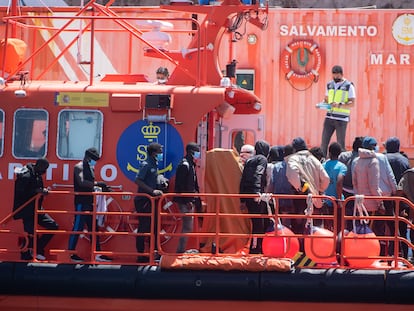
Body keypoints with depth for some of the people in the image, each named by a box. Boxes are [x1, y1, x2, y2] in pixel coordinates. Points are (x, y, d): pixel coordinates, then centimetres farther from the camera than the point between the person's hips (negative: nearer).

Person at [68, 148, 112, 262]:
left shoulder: (91, 168, 17)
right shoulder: (79, 167, -11)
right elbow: (81, 182, -26)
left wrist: (102, 187, 7)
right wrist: (97, 184, -29)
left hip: (89, 202, 9)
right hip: (81, 202, -9)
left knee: (93, 228, 9)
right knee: (78, 227, -6)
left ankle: (97, 254, 12)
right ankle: (70, 253, -1)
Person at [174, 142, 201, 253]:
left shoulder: (191, 165, 15)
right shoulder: (184, 165, -16)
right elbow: (181, 185, -21)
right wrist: (187, 201, -22)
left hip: (189, 200, 10)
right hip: (185, 201, -10)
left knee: (188, 226, 14)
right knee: (188, 226, -9)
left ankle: (181, 249, 20)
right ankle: (181, 250, -5)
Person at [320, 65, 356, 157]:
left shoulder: (348, 86, -2)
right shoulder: (329, 85, 13)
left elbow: (352, 103, -7)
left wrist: (339, 105, -22)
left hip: (341, 119, -4)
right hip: (329, 117, 4)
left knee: (340, 144, -2)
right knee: (324, 142, -1)